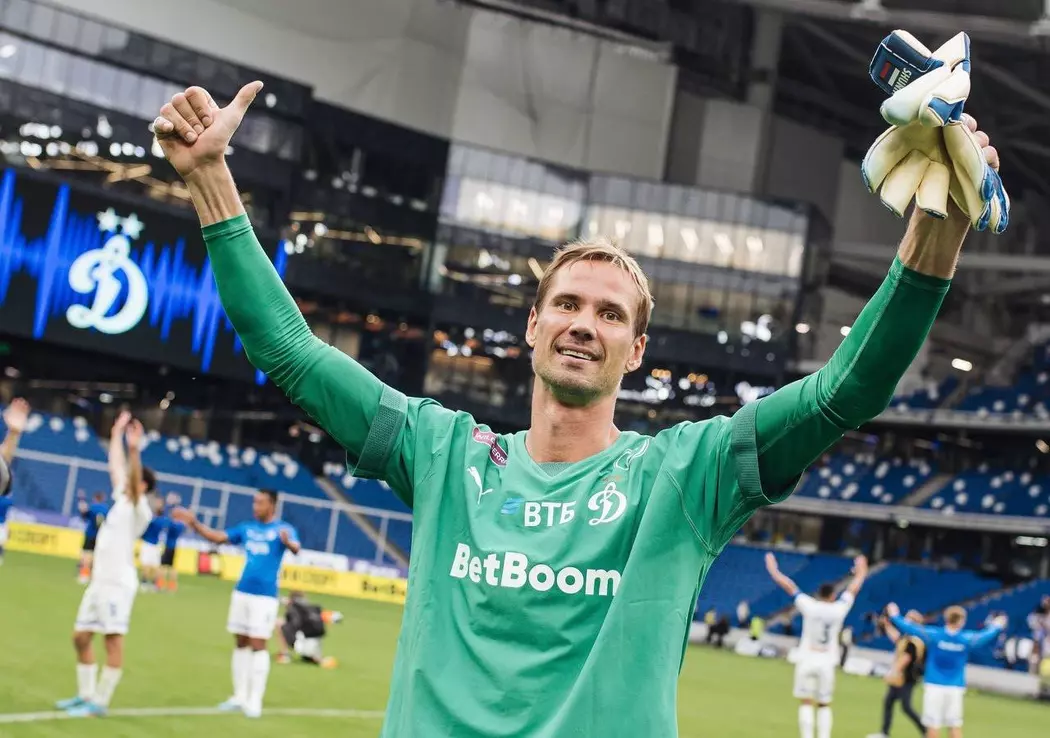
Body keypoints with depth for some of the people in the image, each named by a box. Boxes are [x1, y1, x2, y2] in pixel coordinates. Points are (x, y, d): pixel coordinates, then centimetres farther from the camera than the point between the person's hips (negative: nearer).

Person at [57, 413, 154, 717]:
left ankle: (100, 703, -5)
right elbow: (116, 466, 27)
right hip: (98, 580, 9)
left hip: (118, 583, -9)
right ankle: (85, 695, 20)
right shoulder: (121, 499, 15)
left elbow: (135, 482, -27)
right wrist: (116, 436, 32)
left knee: (113, 642, -6)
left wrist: (134, 450, -39)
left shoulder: (140, 508, -7)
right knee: (81, 638, 11)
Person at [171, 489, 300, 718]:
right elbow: (217, 537, 14)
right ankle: (240, 697, 16)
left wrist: (287, 541, -47)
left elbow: (295, 548, -25)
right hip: (241, 592, 5)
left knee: (257, 646, -7)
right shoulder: (247, 528, 11)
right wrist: (194, 523, 4)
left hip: (265, 596, -5)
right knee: (240, 644, 8)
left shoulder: (283, 529, -6)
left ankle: (254, 701, -3)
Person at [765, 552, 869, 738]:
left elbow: (788, 585, 2)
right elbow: (853, 589, 15)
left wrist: (772, 569, 14)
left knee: (806, 702, 0)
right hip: (827, 663, 1)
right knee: (824, 705, 10)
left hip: (807, 660, -1)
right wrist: (861, 573, 32)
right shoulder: (839, 609, -1)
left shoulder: (809, 606, -5)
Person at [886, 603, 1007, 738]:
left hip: (935, 687, -1)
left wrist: (894, 616, 12)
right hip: (955, 688, 1)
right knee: (955, 725, 5)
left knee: (933, 724, 1)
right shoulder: (967, 639, -2)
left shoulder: (933, 635, -8)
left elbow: (911, 628, -3)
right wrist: (996, 627, 37)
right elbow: (985, 636, 16)